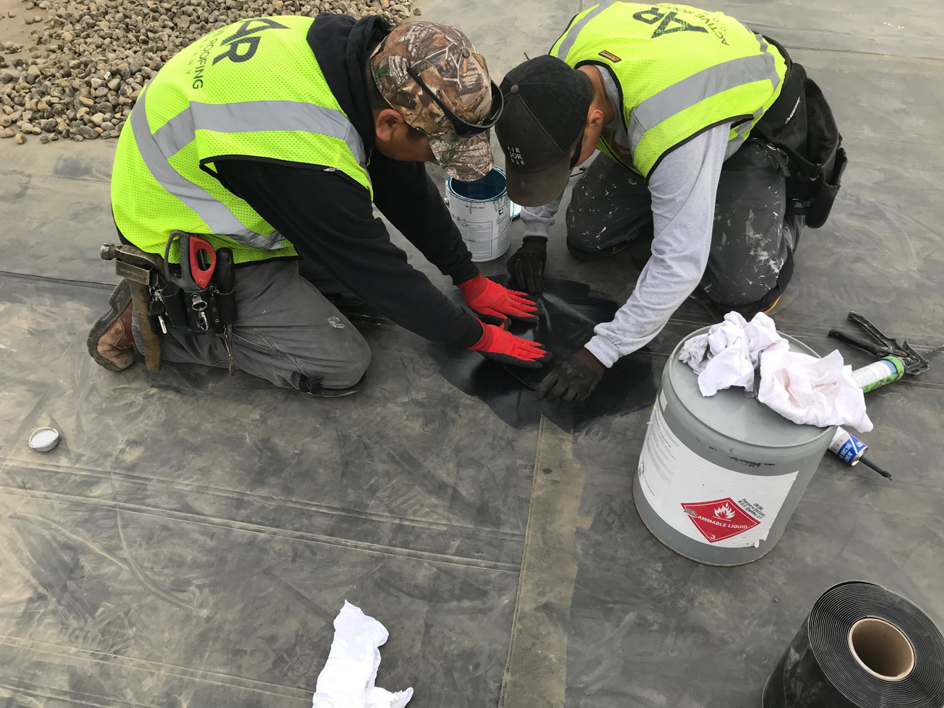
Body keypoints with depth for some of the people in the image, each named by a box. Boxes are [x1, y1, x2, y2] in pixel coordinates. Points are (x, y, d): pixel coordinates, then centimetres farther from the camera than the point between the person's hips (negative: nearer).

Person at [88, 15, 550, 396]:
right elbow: (382, 278, -24)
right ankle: (153, 320, -1)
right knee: (342, 367, -6)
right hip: (181, 238, -8)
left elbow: (407, 189, -2)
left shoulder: (363, 53, -14)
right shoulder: (309, 168, -38)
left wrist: (471, 281, 5)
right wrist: (478, 337, -10)